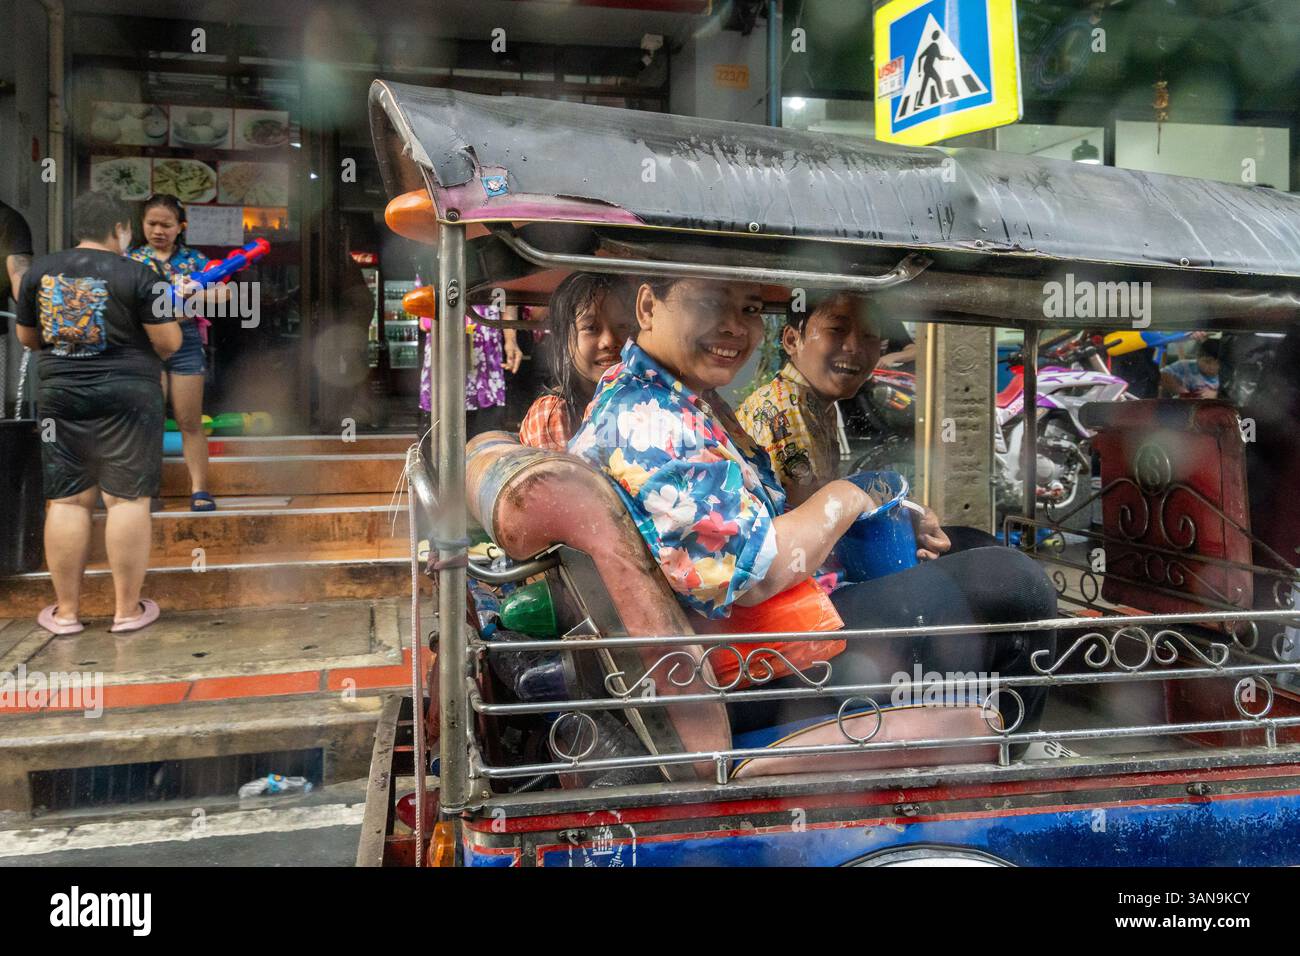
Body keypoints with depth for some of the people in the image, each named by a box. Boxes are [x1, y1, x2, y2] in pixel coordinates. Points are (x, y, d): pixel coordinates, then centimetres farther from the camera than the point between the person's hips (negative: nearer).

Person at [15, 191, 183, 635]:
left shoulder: (39, 270, 6)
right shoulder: (137, 274, -8)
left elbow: (27, 337, 15)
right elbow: (168, 343, -8)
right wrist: (171, 306, 11)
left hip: (60, 397, 4)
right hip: (128, 397, -4)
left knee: (67, 501, 9)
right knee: (128, 499, 1)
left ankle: (66, 611, 14)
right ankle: (127, 609, 6)